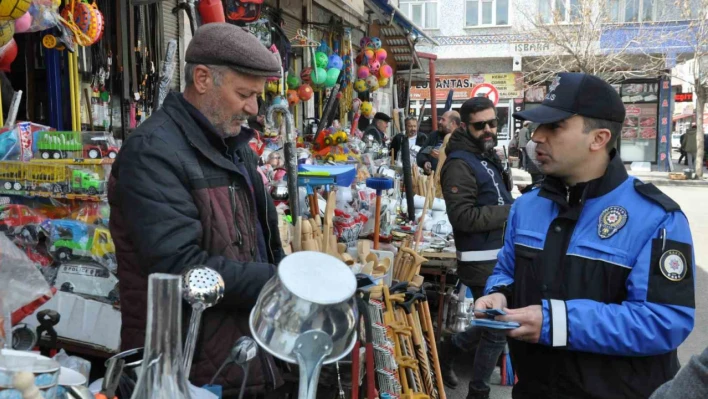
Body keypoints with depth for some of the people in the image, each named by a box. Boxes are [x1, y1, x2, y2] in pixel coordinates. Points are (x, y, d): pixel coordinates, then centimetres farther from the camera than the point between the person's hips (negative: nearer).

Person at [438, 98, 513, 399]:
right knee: (498, 329, 0)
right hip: (482, 261, -9)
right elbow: (463, 216, -26)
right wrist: (511, 211, -20)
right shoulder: (460, 164, -16)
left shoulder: (488, 156, 15)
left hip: (498, 256, 10)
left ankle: (447, 351, 37)